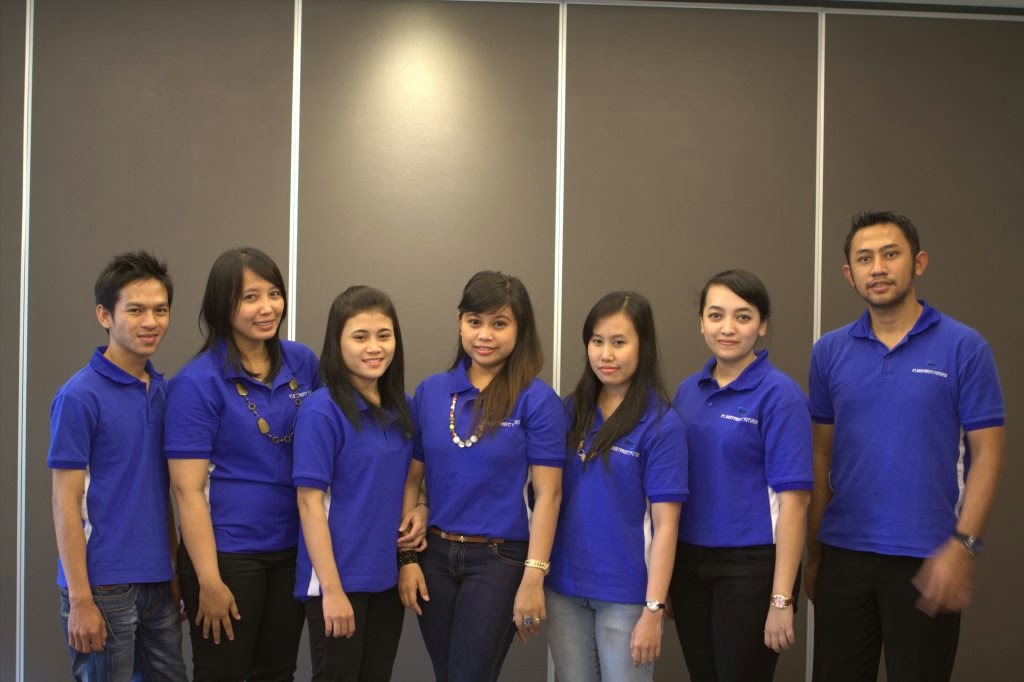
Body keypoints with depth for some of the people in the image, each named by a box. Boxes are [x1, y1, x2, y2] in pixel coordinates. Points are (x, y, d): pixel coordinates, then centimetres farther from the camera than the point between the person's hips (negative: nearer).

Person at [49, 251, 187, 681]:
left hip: (157, 585, 6)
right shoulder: (80, 397, -11)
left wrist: (174, 571, 10)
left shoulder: (162, 391, 9)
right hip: (104, 588, -6)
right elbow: (66, 503, -12)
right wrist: (80, 600, -15)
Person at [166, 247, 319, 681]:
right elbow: (188, 488, -13)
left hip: (292, 549, 5)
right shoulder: (197, 382, -12)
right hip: (226, 554, -5)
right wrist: (209, 581, -16)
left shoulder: (303, 363, 2)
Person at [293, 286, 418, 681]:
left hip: (388, 577, 6)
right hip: (339, 578, -6)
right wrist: (332, 588, -18)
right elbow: (310, 502, -15)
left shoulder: (400, 408, 6)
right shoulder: (322, 410, -13)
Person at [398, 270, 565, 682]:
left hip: (499, 559, -4)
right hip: (435, 555, 4)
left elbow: (547, 494, -10)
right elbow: (412, 480, 7)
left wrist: (533, 578, -13)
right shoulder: (430, 392, 4)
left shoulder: (537, 399, -8)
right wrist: (407, 558, 2)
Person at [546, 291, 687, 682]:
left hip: (625, 594, -4)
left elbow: (665, 526, -11)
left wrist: (653, 610, -14)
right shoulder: (571, 411, 4)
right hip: (564, 586, 4)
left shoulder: (661, 425, -9)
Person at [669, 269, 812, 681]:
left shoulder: (779, 395, -11)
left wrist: (781, 599, -18)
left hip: (749, 566, -5)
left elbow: (793, 500, -14)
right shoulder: (688, 391, 7)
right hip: (688, 564, 5)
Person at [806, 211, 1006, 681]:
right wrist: (813, 551, 6)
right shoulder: (829, 352, 5)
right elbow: (822, 454, 9)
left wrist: (962, 545, -14)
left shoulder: (964, 348, -4)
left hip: (927, 561, -3)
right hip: (843, 554, 3)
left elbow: (987, 453, -5)